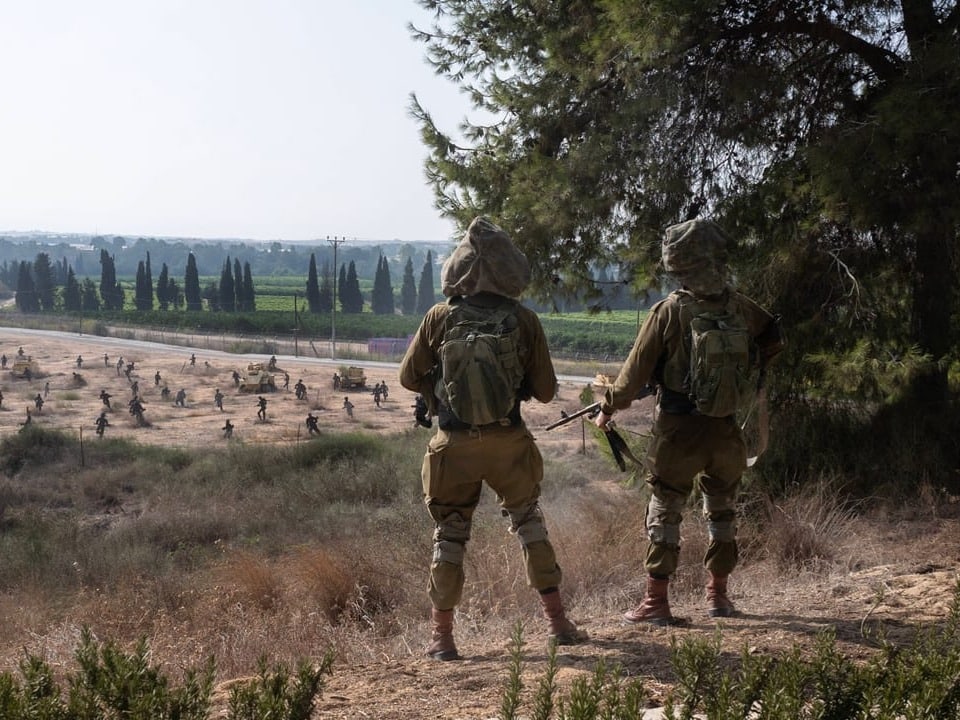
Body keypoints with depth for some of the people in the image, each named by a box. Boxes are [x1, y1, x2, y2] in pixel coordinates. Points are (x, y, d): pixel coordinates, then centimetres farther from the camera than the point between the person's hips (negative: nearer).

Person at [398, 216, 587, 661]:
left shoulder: (440, 318, -6)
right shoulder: (524, 321, -6)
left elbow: (409, 377, 5)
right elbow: (545, 391, 1)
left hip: (455, 444, 0)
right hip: (509, 441, 0)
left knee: (449, 535, 11)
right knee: (529, 522, 18)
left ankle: (442, 637, 13)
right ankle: (558, 622, 19)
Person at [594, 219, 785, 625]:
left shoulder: (668, 312, -14)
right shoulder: (738, 307, -1)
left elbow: (636, 370, -9)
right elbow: (773, 340, 17)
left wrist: (608, 409, 3)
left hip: (679, 429, -4)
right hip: (726, 430, 4)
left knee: (664, 512, 5)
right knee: (721, 510, 18)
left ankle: (656, 602, 4)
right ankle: (718, 595, 23)